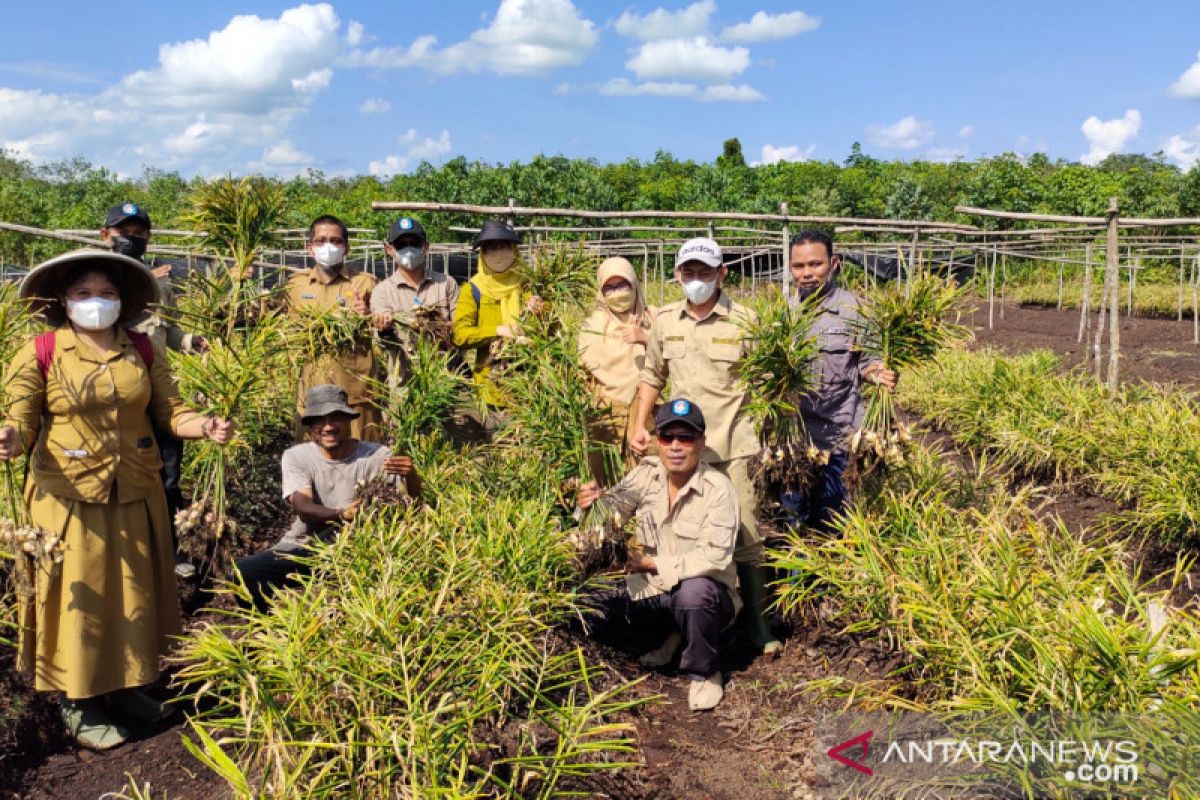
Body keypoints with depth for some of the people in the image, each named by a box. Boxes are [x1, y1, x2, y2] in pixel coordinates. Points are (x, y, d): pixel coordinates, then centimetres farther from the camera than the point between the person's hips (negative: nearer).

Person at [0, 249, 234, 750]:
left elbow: (171, 413, 1)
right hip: (69, 497, -4)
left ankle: (124, 687, 33)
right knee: (79, 596, 5)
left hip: (136, 495, 4)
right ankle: (78, 704, 22)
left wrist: (206, 426, -19)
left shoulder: (144, 352, 3)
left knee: (135, 593, 14)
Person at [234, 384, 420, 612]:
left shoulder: (376, 456, -5)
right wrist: (341, 515, -39)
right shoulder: (296, 456, -1)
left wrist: (411, 476, -41)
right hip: (302, 547, 2)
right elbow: (301, 506, -17)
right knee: (244, 572, -19)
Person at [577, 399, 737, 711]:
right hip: (653, 591, 5)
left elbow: (714, 557, -27)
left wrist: (653, 564, -22)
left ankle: (705, 673, -7)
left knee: (694, 591, -38)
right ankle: (669, 633, 14)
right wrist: (592, 502, -32)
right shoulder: (648, 472, -5)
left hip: (705, 594, -5)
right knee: (589, 604, -10)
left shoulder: (718, 489, -20)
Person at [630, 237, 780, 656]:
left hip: (733, 444, -3)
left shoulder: (742, 320, -5)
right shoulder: (665, 320, 5)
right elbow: (652, 377, 15)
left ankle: (757, 619, 17)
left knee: (746, 532, 1)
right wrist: (640, 427, 9)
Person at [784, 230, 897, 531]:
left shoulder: (854, 308, -5)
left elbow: (864, 362, 0)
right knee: (794, 512, 15)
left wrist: (878, 374, -22)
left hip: (837, 435, -3)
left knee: (830, 522, 6)